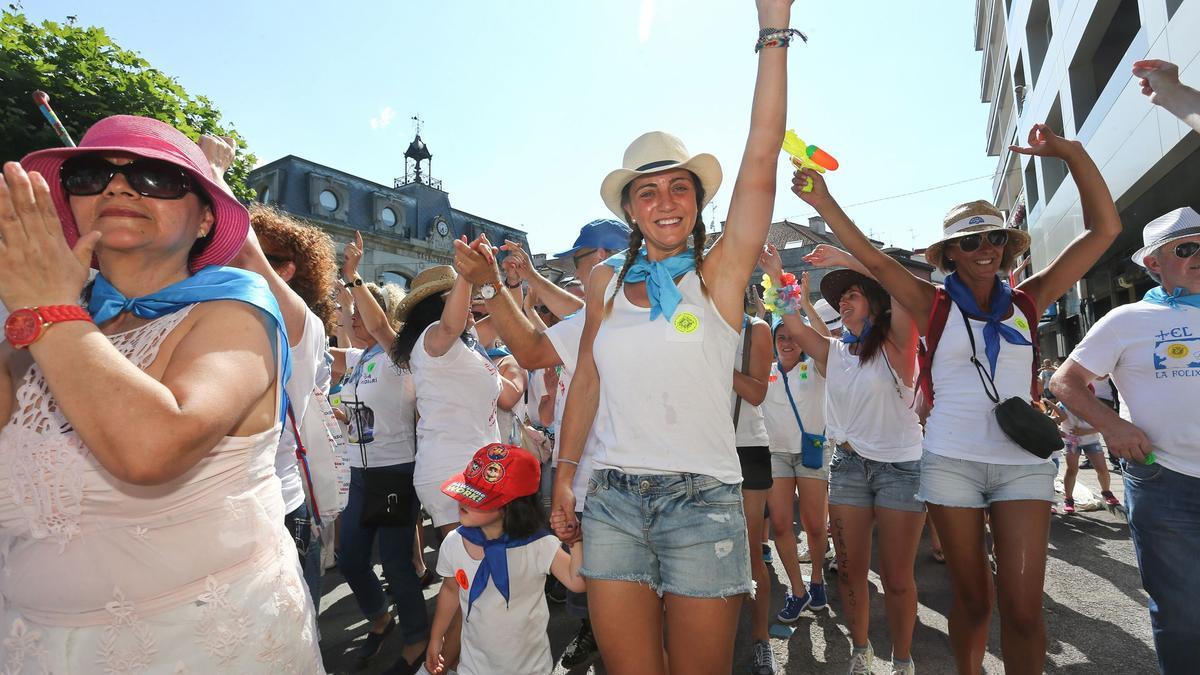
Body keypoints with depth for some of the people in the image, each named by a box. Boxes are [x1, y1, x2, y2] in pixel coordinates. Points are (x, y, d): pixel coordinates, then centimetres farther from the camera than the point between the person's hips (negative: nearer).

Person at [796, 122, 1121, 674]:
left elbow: (1104, 229, 5)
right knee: (972, 598, 10)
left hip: (1023, 463, 2)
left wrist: (1071, 152, -2)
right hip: (951, 462, -1)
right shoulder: (934, 305, 2)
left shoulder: (1028, 301, 7)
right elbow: (873, 258, -7)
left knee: (1023, 609, -5)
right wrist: (824, 203, -16)